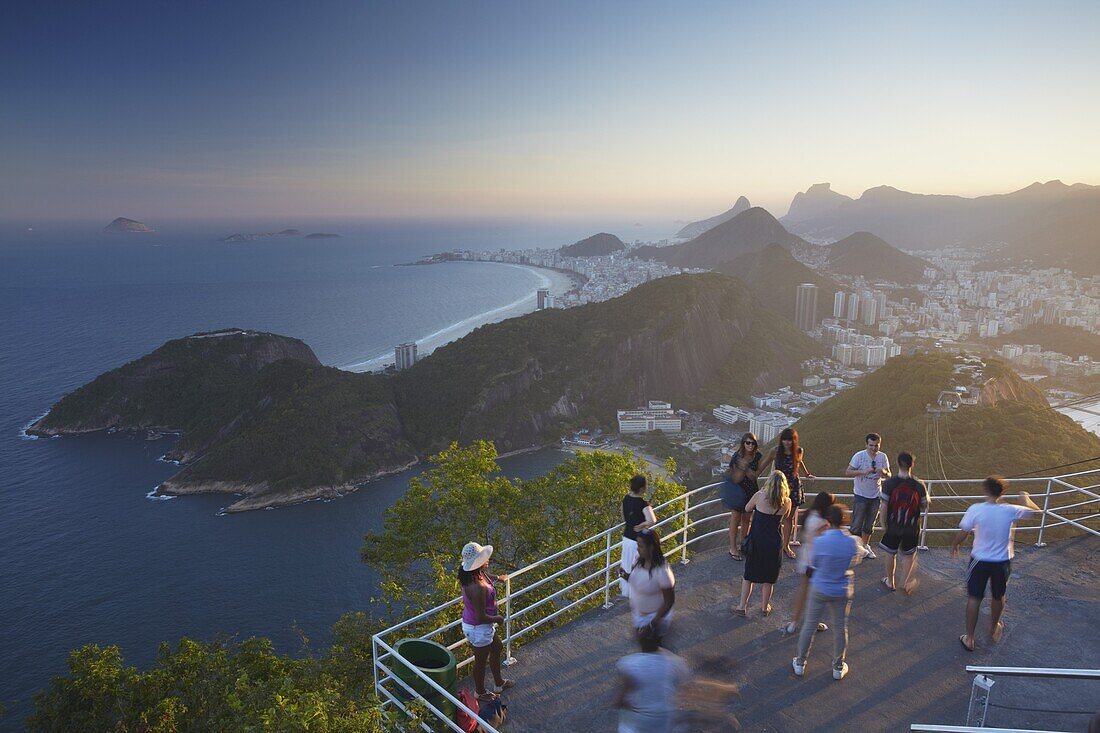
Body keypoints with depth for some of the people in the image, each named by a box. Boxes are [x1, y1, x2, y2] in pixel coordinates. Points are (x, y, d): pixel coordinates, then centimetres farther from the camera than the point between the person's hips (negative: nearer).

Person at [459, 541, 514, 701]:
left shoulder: (468, 576, -11)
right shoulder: (478, 588, -39)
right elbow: (481, 617, -31)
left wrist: (496, 578, 23)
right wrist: (498, 619, -15)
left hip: (469, 621, 9)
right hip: (479, 629, -9)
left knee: (496, 647, 30)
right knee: (481, 661, 18)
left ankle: (499, 683, 51)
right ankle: (480, 692, 47)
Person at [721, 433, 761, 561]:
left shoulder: (757, 456, -6)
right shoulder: (737, 457, -20)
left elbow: (755, 475, -5)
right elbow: (736, 479, -20)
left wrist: (746, 468, -23)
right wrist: (742, 468, -37)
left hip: (751, 490, 5)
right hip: (738, 491, -5)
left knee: (746, 518, 17)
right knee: (736, 519, 5)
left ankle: (742, 544, 34)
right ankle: (733, 548, 17)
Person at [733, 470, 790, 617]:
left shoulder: (760, 496, -16)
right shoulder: (786, 502, -11)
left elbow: (747, 508, 2)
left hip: (756, 540, -1)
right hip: (774, 543, 1)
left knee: (749, 574, 15)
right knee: (769, 577, 18)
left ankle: (742, 606, 19)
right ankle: (765, 607, 31)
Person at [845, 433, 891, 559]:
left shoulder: (883, 457, -1)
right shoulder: (859, 456, -12)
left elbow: (889, 475, 5)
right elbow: (848, 472, -15)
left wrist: (884, 472, -19)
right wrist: (863, 472, -29)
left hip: (876, 495, 4)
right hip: (861, 495, -4)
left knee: (870, 524, 15)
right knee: (857, 523, -1)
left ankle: (865, 546, 30)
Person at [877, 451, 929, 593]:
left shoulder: (889, 483, -17)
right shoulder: (919, 485, -13)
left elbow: (883, 507, -15)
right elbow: (924, 508, -3)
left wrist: (883, 523, -1)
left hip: (893, 527, 0)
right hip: (912, 528, 0)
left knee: (890, 553, 19)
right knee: (909, 555, 21)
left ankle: (890, 582, 34)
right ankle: (905, 582, 20)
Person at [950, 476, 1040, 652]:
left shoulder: (975, 510, -18)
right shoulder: (1010, 511, -15)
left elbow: (962, 533, -9)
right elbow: (1035, 510, 5)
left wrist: (954, 545, 11)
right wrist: (1026, 498, 26)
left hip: (979, 560, -2)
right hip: (1002, 563, 2)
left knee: (974, 599, 9)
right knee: (998, 597, 25)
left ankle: (969, 638, 15)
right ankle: (994, 628, 47)